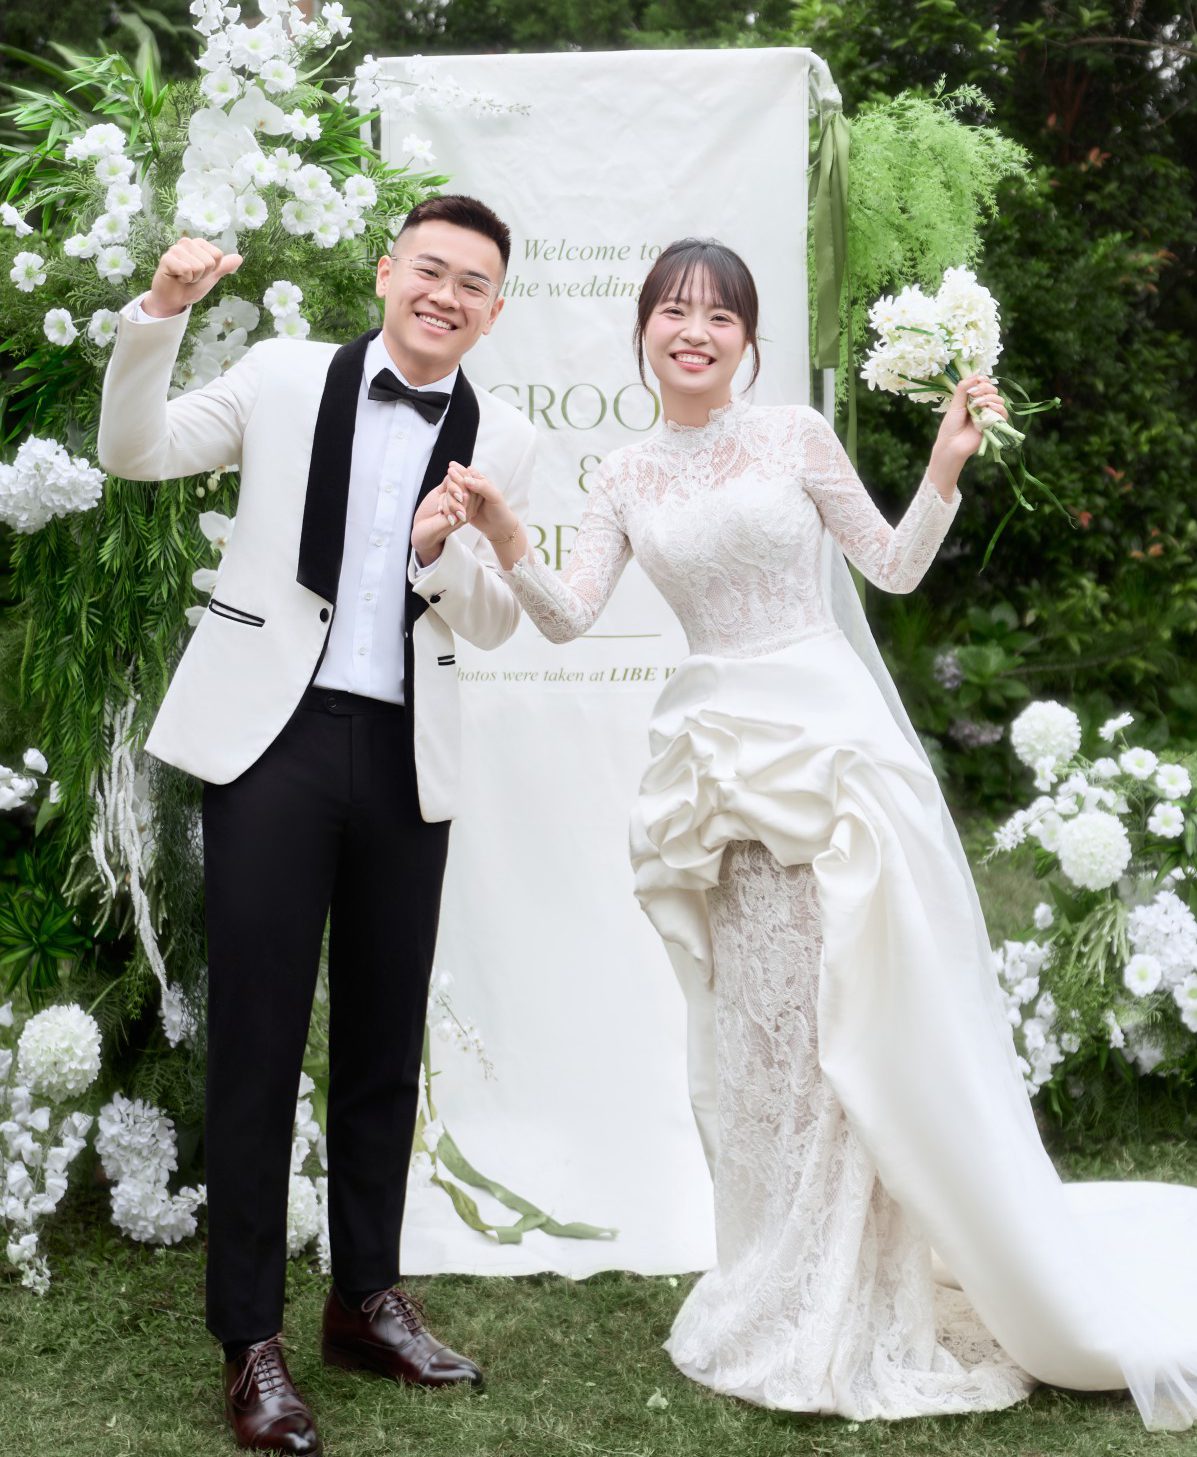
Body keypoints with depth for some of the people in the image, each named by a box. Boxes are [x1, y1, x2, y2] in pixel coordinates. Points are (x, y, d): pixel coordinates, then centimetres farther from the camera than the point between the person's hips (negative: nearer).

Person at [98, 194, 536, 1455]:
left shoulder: (500, 443, 8)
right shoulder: (286, 378, 4)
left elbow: (494, 624, 7)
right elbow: (134, 452, 2)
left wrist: (443, 553, -14)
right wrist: (161, 313, -12)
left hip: (406, 759, 3)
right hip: (275, 735, -3)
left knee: (385, 1040, 11)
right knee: (257, 1036, -2)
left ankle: (367, 1299, 28)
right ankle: (249, 1340, 8)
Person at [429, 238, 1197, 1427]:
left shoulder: (796, 435, 2)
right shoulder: (625, 480, 10)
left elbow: (894, 568, 6)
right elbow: (569, 620, 1)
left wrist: (946, 467, -9)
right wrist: (507, 544, -17)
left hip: (831, 747, -3)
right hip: (720, 767, 3)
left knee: (866, 1025, -2)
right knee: (751, 1039, 8)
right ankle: (790, 1310, 24)